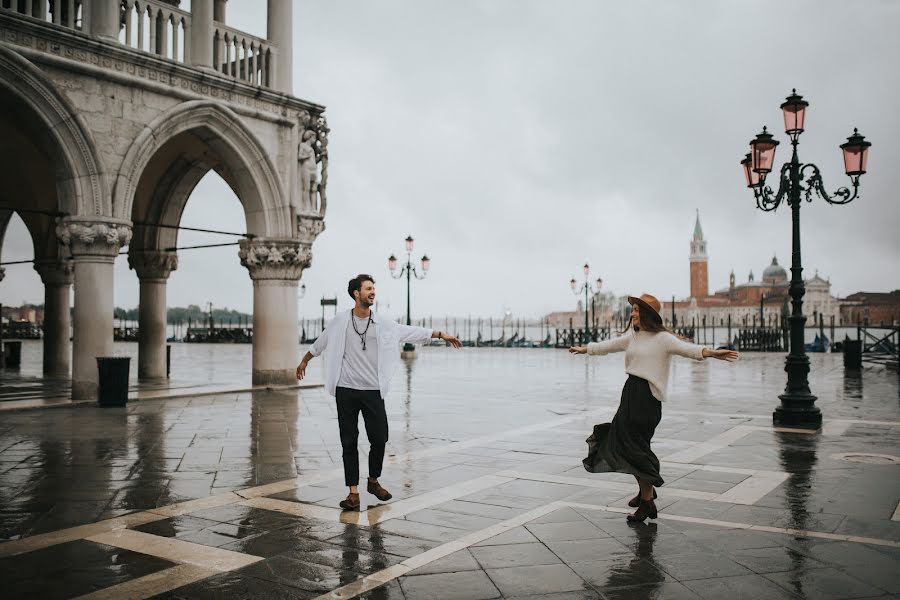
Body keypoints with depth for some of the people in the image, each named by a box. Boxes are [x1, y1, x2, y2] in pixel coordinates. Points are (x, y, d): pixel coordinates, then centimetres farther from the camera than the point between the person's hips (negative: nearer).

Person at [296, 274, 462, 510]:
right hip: (346, 391, -1)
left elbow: (413, 332, 7)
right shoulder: (341, 321, 3)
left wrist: (441, 334, 3)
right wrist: (304, 361, 28)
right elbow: (320, 342, 18)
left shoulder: (383, 325, 5)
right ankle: (353, 492, 9)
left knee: (379, 438, -1)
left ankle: (373, 481, 23)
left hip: (373, 391, 1)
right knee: (349, 442, 2)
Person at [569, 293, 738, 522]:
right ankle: (645, 489, 34)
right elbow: (608, 345, 28)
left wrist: (710, 353, -44)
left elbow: (685, 348, -26)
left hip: (647, 396, -8)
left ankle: (648, 502, 7)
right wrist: (584, 349, 38)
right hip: (630, 392, 8)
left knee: (636, 447, -6)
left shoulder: (663, 338, -10)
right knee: (620, 441, 12)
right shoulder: (632, 336, 13)